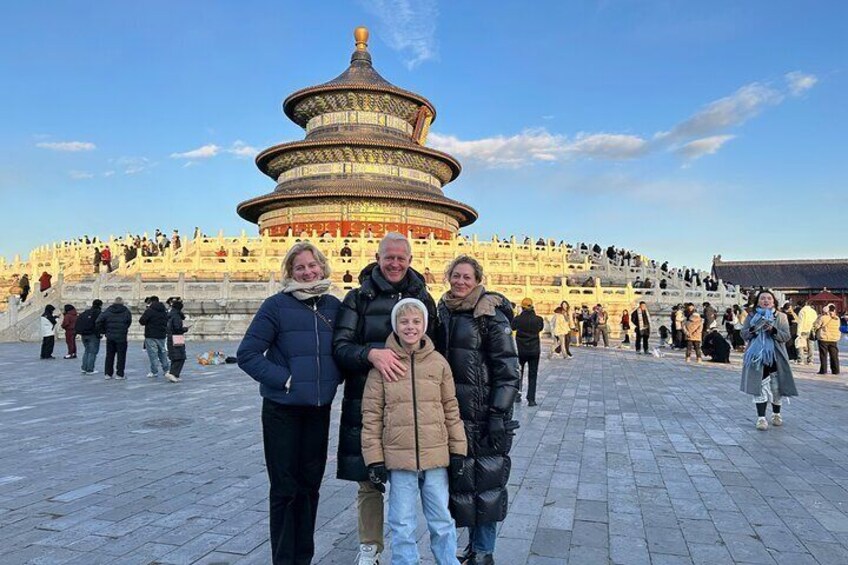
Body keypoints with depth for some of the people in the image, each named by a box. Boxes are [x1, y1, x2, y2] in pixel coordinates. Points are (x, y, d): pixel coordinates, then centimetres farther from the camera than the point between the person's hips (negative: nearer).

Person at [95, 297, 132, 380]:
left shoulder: (107, 311, 3)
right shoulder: (126, 311, -3)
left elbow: (98, 322, -2)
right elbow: (129, 322, 3)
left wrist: (102, 331, 9)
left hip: (110, 337, 3)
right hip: (121, 337, -3)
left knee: (109, 356, 13)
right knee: (121, 356, 3)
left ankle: (107, 373, 17)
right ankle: (119, 374, 2)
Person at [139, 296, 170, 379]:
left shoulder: (149, 310, -12)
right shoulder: (164, 311, 9)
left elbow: (142, 321, -14)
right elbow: (167, 322, 16)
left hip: (151, 336, -6)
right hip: (162, 335, 6)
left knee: (153, 353, -1)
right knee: (162, 352, 16)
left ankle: (154, 372, 0)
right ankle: (166, 370, 20)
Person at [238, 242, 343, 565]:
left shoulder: (333, 305, 2)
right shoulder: (277, 305, -10)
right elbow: (247, 354, -11)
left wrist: (335, 376, 0)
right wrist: (284, 379, -16)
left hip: (320, 409, 4)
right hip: (282, 409, -4)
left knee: (309, 485, 15)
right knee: (284, 489, 8)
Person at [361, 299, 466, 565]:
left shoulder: (438, 362, 1)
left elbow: (451, 409, 6)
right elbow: (371, 415, -3)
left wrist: (457, 451, 5)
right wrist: (374, 459, -5)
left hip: (436, 456, 2)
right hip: (398, 457, -1)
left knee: (441, 520, 16)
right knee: (402, 525, 11)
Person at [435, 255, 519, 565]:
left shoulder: (491, 315, -10)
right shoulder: (444, 311, 9)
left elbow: (507, 368, -12)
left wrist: (499, 414, -17)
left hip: (485, 412, -6)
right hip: (453, 410, 6)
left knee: (486, 480, 3)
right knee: (461, 476, 13)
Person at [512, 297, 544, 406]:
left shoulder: (518, 319, -12)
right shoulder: (538, 319, -9)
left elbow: (512, 327, 8)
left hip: (521, 350, 0)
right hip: (534, 351, 0)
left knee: (518, 372, 21)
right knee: (532, 375, 7)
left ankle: (517, 392, 17)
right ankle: (531, 399, 5)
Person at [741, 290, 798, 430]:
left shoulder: (781, 317, 4)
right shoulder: (751, 317, 6)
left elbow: (786, 336, -3)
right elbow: (743, 334, 3)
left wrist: (773, 330, -21)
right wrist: (752, 330, -17)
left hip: (776, 357, 1)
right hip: (757, 357, -1)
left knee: (776, 387, 10)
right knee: (760, 387, -5)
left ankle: (776, 414, 30)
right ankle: (761, 418, -2)